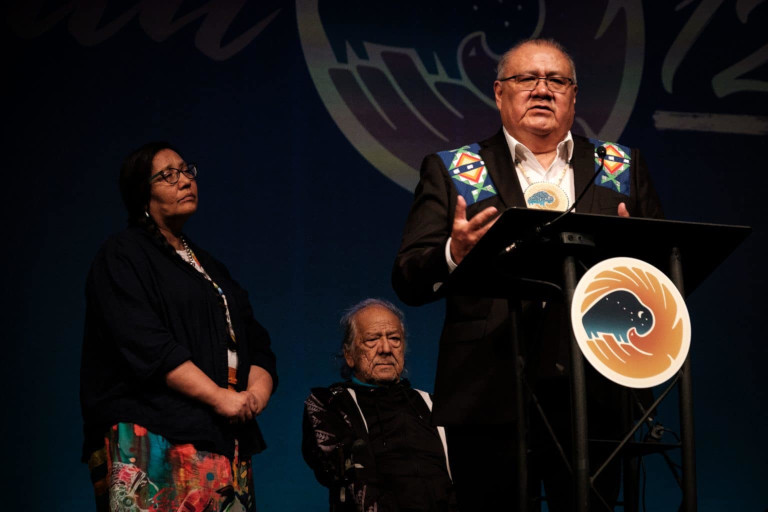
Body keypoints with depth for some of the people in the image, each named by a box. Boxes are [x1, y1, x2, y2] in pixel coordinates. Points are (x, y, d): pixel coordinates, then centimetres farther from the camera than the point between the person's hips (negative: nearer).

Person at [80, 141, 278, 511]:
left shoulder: (209, 268, 25)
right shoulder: (123, 256, 2)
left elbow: (257, 346, 19)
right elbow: (146, 346, -12)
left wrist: (257, 390, -4)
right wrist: (220, 397, -15)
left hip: (226, 445, 7)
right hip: (156, 440, -7)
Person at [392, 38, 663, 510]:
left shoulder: (622, 168, 16)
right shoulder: (452, 171, 10)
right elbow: (409, 281, 3)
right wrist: (453, 254, -18)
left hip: (595, 394, 2)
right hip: (491, 398, -1)